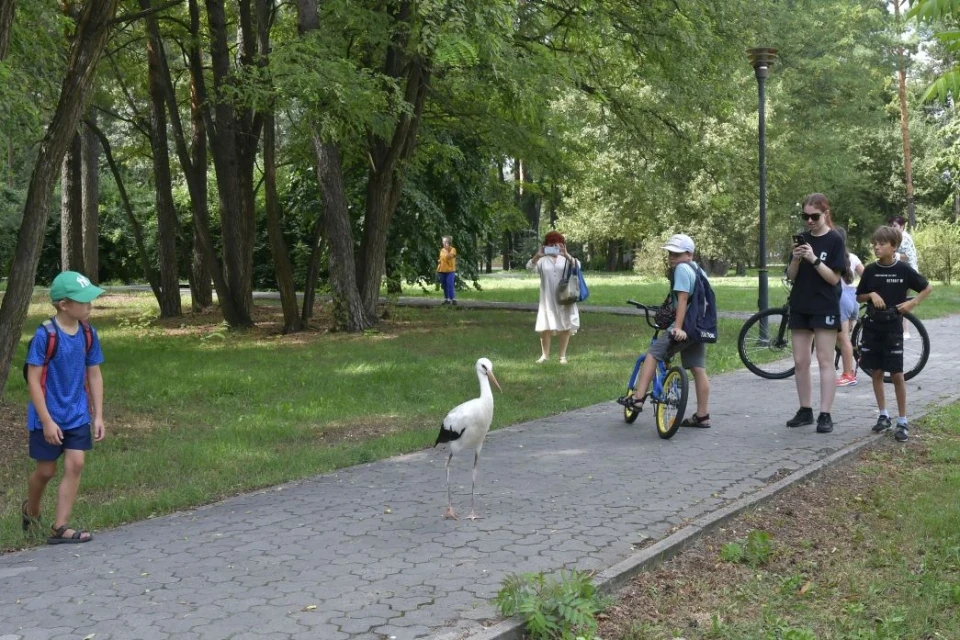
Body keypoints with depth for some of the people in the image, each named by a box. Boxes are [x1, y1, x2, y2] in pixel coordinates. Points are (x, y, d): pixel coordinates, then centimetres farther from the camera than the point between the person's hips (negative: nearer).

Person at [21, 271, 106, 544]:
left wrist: (98, 416, 3)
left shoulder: (88, 334, -2)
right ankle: (31, 510, 38)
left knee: (75, 465, -4)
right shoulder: (45, 335, -18)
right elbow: (33, 380, -16)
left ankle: (60, 527, 3)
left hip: (77, 415, 4)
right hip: (48, 417, -4)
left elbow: (94, 375, 6)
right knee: (46, 470, 9)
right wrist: (47, 421, -18)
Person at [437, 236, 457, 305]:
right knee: (444, 286, 8)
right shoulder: (442, 250, 14)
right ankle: (446, 299, 15)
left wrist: (447, 249, -24)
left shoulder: (452, 249, -5)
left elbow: (450, 256, -22)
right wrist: (439, 261, 6)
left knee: (450, 285, -15)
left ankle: (453, 299, -16)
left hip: (450, 270, -6)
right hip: (442, 270, 6)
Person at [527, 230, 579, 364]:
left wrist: (566, 255, -32)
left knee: (565, 327, 5)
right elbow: (530, 266, -13)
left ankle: (563, 355, 16)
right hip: (547, 300, -1)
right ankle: (545, 355, 12)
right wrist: (537, 255, -32)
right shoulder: (543, 260, 2)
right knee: (545, 327, 0)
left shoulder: (566, 258, 4)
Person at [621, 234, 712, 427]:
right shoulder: (699, 271, 19)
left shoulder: (682, 268, -10)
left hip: (685, 326, -10)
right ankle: (702, 416, 11)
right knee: (699, 370, 9)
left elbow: (682, 299, -18)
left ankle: (638, 397, -17)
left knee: (652, 354, -9)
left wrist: (678, 327, -23)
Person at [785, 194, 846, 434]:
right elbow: (791, 276, 7)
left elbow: (834, 277, -11)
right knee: (800, 362, 7)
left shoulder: (835, 240, -6)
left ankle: (825, 415, -4)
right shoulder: (802, 239, 9)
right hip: (800, 306, 5)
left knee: (825, 361, -4)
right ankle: (805, 411, 15)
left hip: (825, 308, -5)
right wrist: (796, 260, -12)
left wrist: (814, 259, -23)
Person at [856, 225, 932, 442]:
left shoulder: (904, 269, -7)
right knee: (877, 372, 8)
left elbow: (928, 287, 5)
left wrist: (913, 302, -10)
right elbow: (859, 296, 10)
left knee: (897, 375, -2)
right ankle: (883, 416, 20)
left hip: (893, 328, -3)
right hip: (872, 327, 3)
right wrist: (872, 295, -10)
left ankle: (902, 422, 5)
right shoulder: (870, 270, 0)